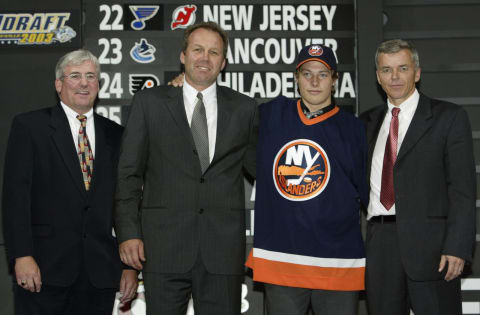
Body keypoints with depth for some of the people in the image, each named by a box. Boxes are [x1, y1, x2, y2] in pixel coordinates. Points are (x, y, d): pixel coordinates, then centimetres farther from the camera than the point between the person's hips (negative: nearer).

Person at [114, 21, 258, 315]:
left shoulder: (244, 108, 10)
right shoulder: (150, 102, 7)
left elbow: (259, 166, 18)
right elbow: (129, 172, 5)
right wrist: (129, 232, -2)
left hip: (223, 246, 1)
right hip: (164, 244, -1)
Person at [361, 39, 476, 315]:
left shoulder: (449, 117, 1)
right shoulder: (369, 122, 16)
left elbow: (463, 189, -5)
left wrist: (457, 247, -14)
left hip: (429, 243, -4)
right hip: (380, 244, 4)